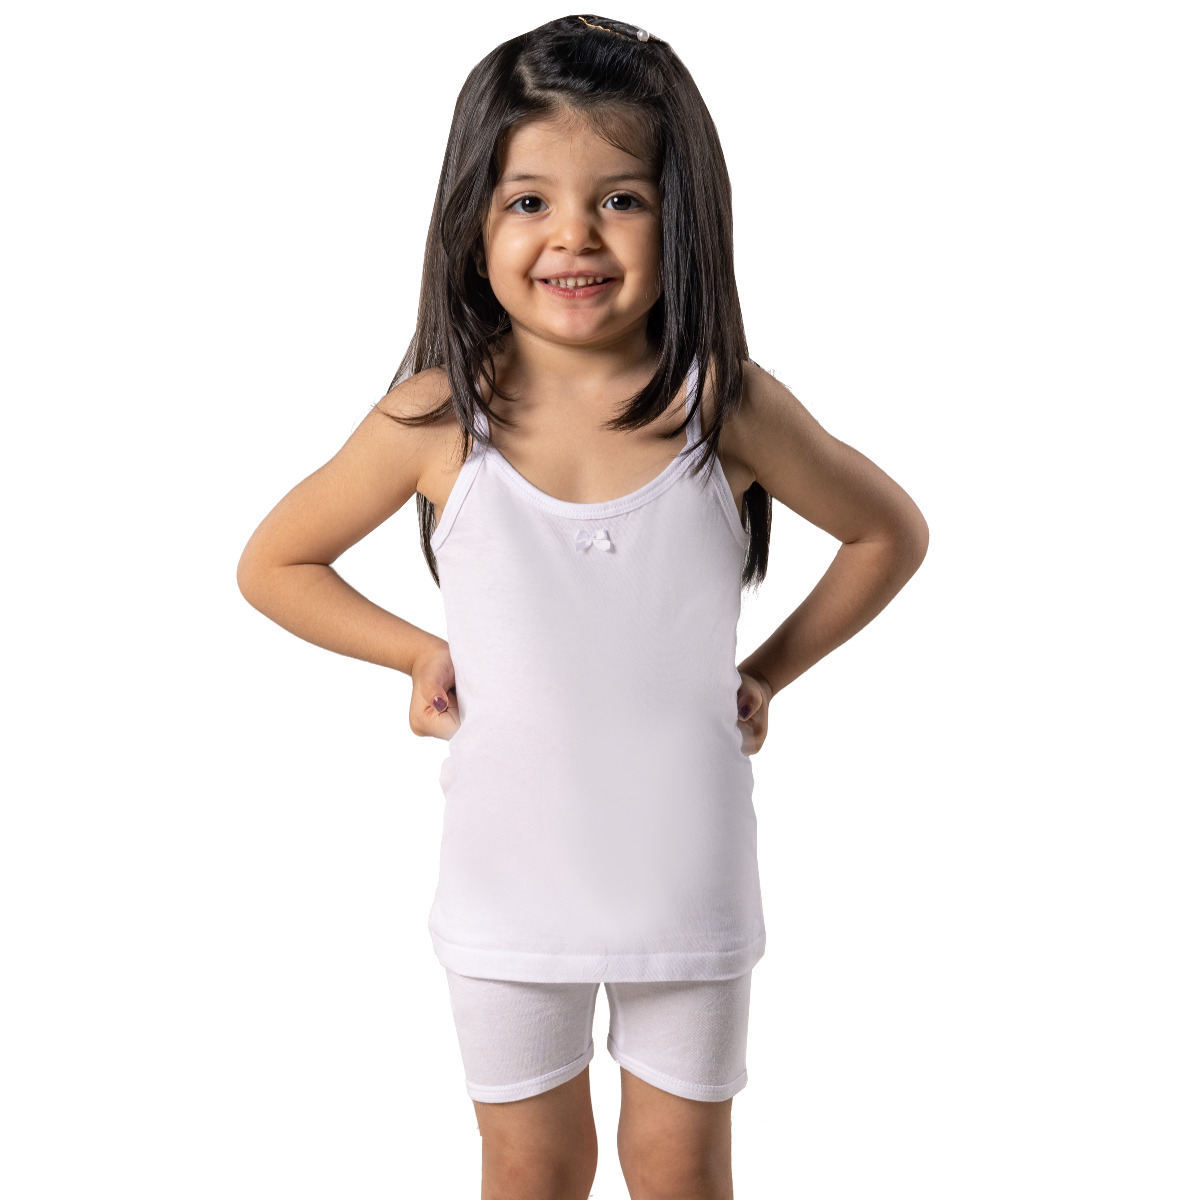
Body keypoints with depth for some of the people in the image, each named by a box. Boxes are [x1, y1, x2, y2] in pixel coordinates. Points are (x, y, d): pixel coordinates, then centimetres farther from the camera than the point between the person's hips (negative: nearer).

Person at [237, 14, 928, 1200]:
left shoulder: (729, 409, -13)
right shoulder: (437, 421, -13)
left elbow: (890, 532, 4)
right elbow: (273, 564, 2)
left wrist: (768, 672, 0)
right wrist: (421, 653, -4)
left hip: (686, 871, 0)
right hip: (508, 875, 0)